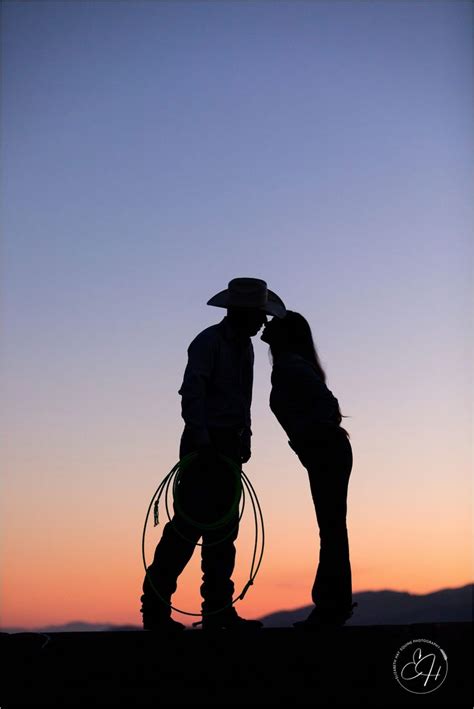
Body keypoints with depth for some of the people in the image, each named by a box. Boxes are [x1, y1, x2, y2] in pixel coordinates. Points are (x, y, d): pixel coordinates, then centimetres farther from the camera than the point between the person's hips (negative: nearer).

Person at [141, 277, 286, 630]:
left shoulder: (244, 345, 18)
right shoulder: (209, 341, -8)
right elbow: (192, 391, -20)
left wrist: (244, 439, 16)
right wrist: (200, 437, -29)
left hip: (229, 446, 9)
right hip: (207, 446, -9)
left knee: (223, 530, 8)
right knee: (189, 524, -12)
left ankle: (219, 611, 12)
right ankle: (155, 608, -7)